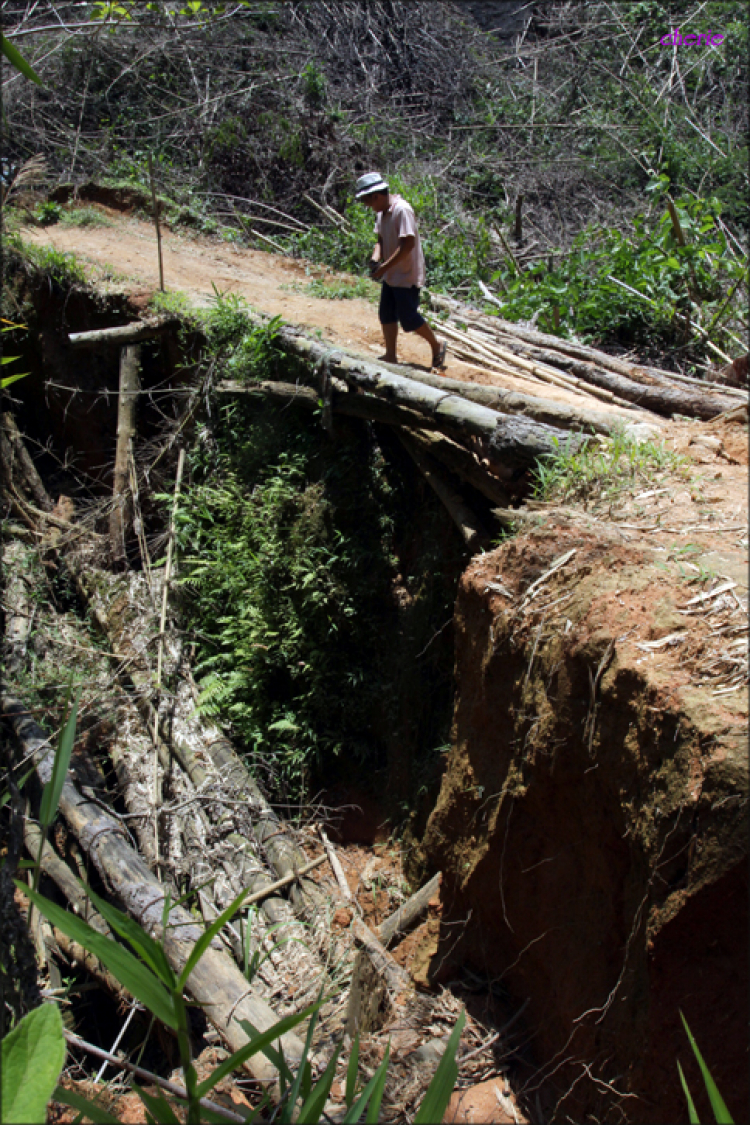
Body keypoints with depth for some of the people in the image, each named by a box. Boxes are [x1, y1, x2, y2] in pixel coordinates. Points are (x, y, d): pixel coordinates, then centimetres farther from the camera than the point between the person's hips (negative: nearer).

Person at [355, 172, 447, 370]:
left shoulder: (402, 210, -21)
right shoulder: (381, 212, 7)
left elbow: (408, 244, -27)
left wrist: (385, 267, -26)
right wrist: (376, 258, -6)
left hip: (407, 275, -9)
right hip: (391, 275, 9)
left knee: (409, 318, -3)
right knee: (387, 315, 10)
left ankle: (437, 346, 17)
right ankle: (390, 356, 20)